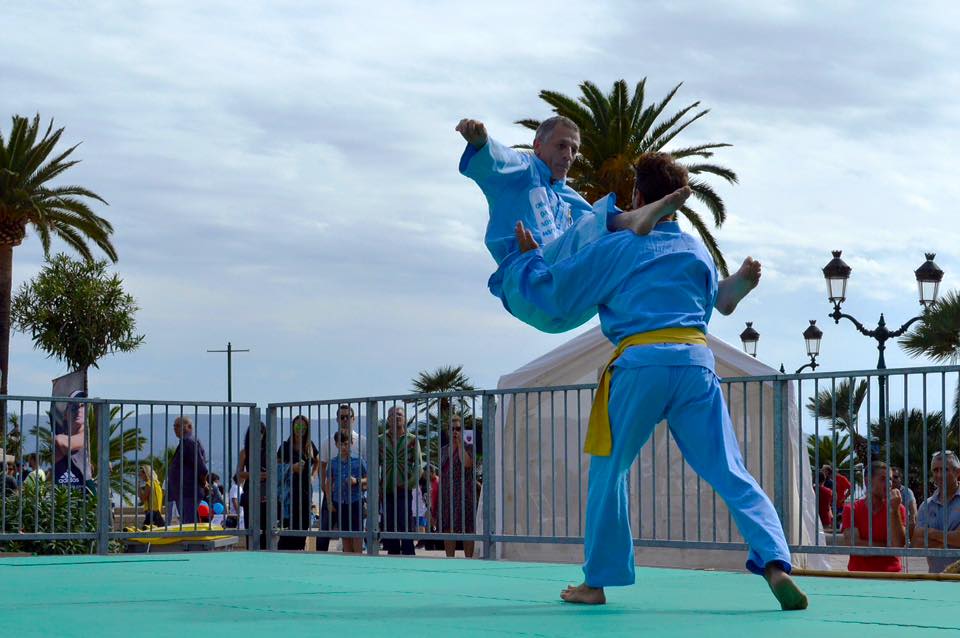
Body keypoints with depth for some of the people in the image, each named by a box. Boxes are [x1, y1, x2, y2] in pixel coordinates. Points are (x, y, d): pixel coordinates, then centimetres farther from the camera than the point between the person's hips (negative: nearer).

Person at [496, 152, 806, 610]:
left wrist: (526, 257, 24)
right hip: (697, 360, 3)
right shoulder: (698, 252, 17)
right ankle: (775, 563, -14)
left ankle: (596, 582, 16)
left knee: (609, 470, 12)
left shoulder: (614, 249, 5)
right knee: (729, 472, 3)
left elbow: (552, 295, 9)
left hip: (639, 362, -3)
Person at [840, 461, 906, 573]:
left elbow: (899, 545, -7)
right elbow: (853, 545, -8)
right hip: (859, 575, -1)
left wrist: (894, 510, -12)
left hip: (890, 575, 1)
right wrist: (889, 546, -5)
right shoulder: (851, 510, 4)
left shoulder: (898, 509, 5)